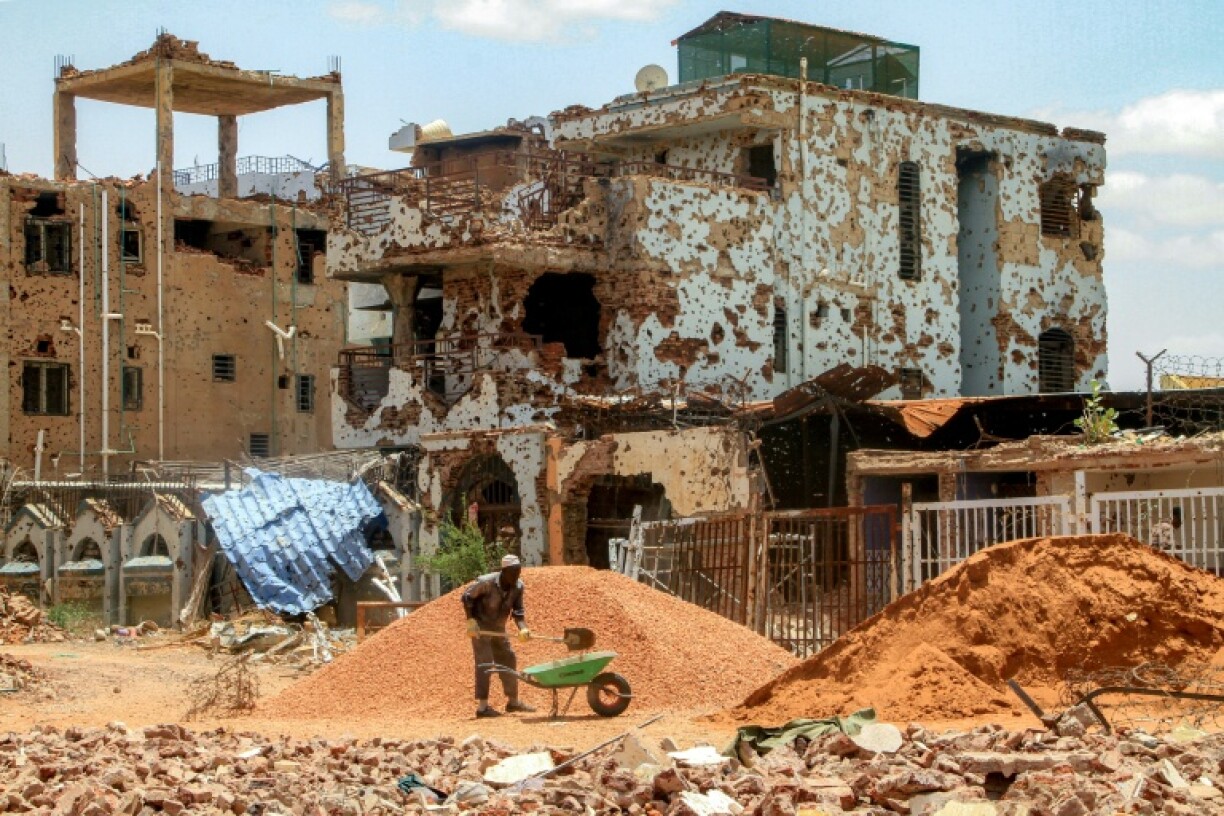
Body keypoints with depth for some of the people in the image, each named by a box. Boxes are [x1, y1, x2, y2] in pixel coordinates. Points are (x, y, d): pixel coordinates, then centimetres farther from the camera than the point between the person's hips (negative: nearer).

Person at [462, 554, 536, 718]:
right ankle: (482, 706, -11)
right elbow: (467, 596, -16)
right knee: (484, 664, -12)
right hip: (481, 628, -7)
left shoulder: (518, 587, -8)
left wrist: (522, 628, -23)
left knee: (508, 660, 11)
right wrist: (471, 621, -21)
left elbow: (518, 610, -4)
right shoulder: (487, 582, -24)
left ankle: (513, 701, 24)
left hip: (498, 629, 7)